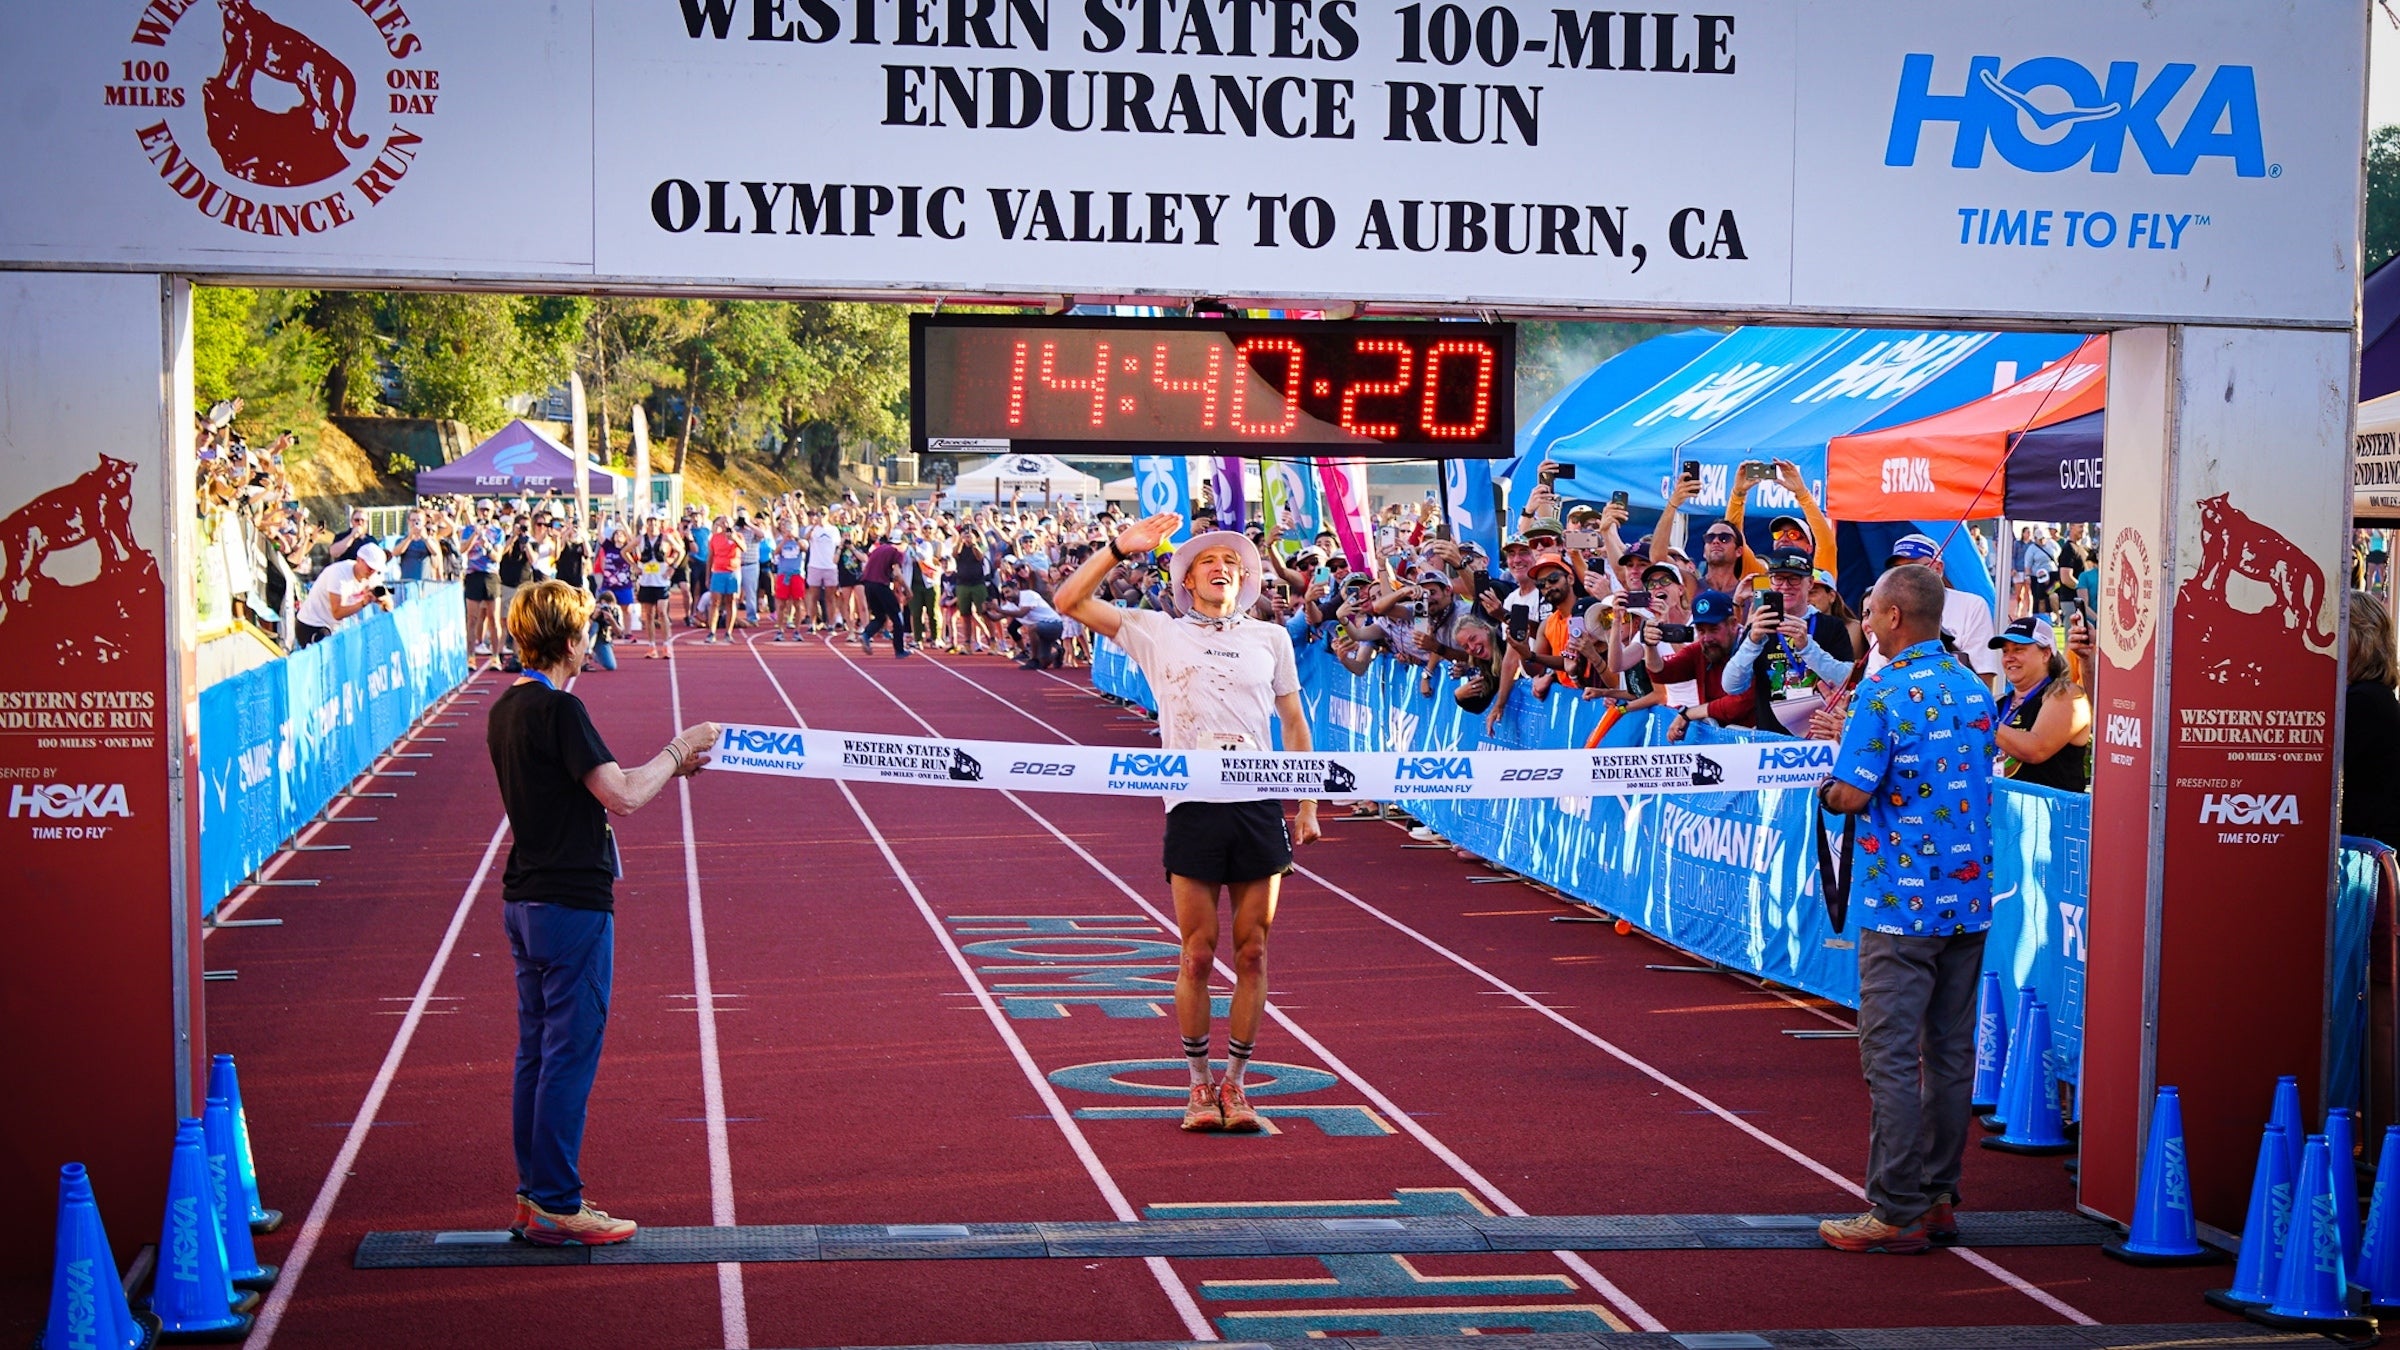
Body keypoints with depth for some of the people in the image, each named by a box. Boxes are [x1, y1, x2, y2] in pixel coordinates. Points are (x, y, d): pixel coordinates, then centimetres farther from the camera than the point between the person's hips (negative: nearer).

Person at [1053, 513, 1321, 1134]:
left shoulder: (1270, 638, 15)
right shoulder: (1157, 633, 11)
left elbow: (1294, 722, 19)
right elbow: (1068, 601, 6)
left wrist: (1308, 806, 13)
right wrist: (1120, 548, 1)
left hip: (1260, 805, 2)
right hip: (1193, 807, -1)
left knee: (1253, 952, 2)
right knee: (1197, 954, 0)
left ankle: (1235, 1081, 14)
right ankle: (1199, 1084, 13)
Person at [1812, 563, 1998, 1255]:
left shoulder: (1883, 693, -13)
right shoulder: (1974, 690, 9)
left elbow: (1853, 795, -16)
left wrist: (1827, 788, 6)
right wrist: (1854, 736, 22)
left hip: (1901, 901, -7)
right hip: (1969, 895, 7)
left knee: (1891, 1056, -3)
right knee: (1951, 1053, 12)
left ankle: (1897, 1211, -2)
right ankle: (1939, 1198, 17)